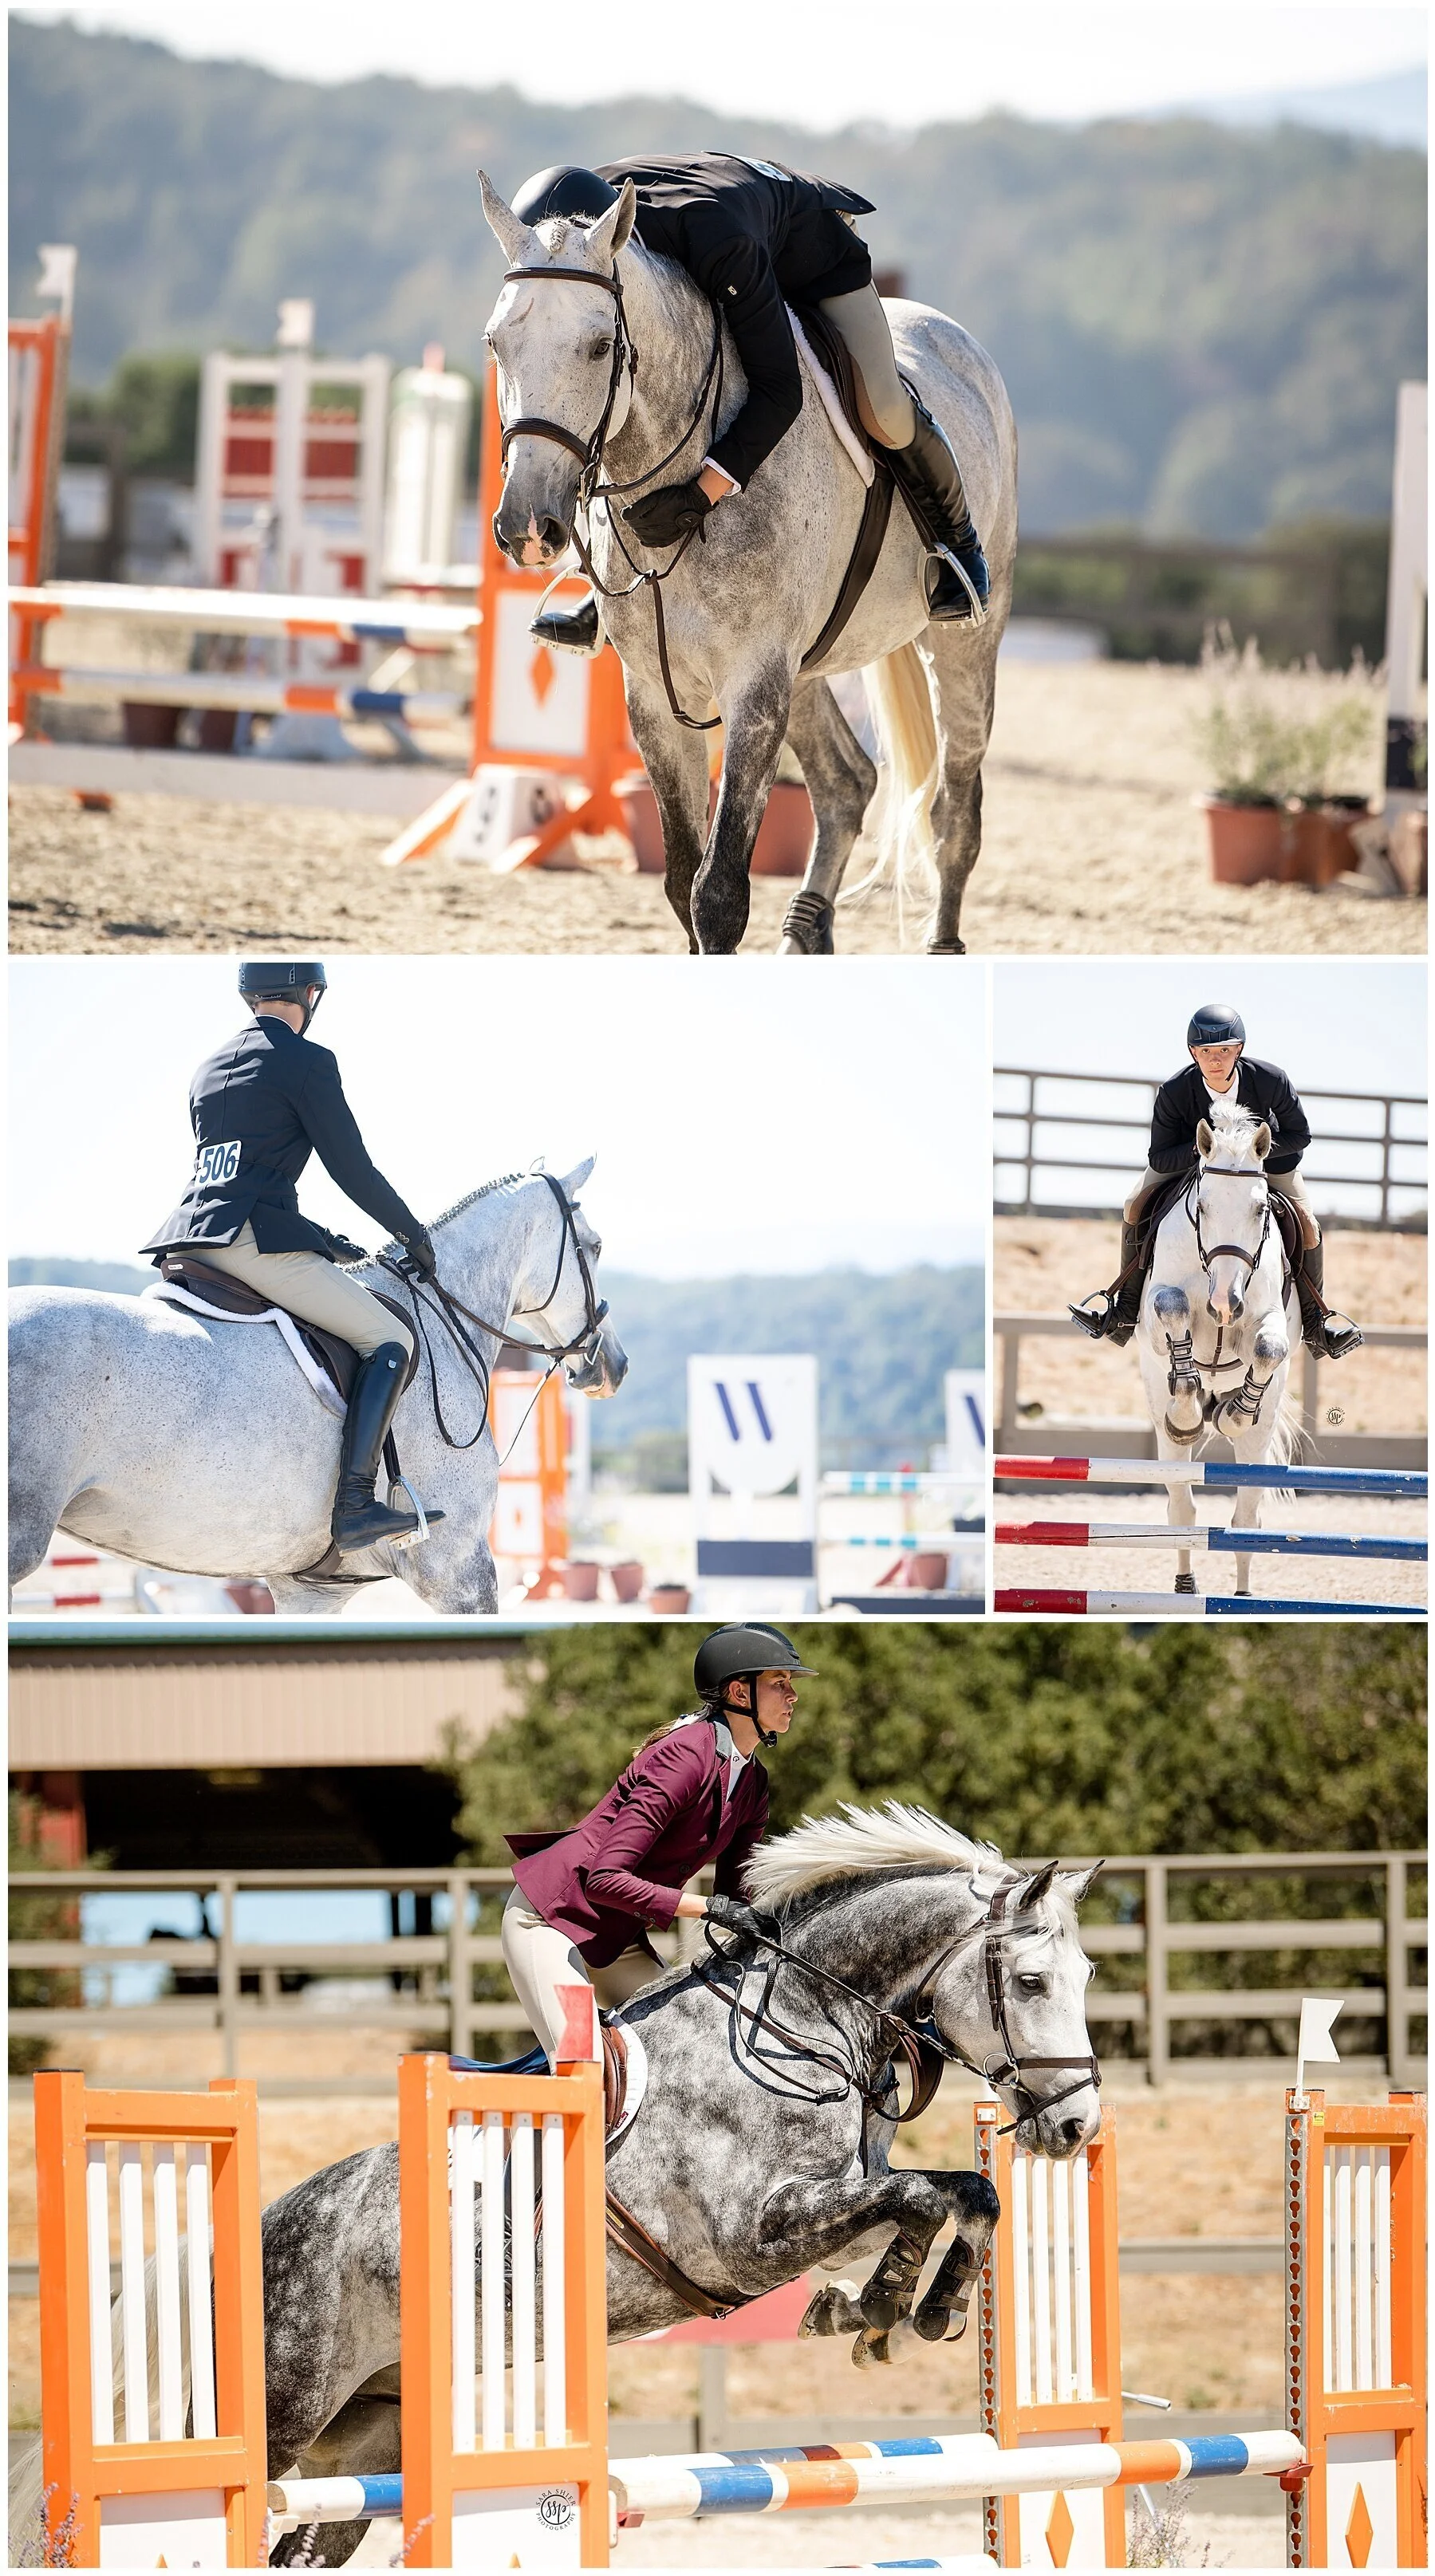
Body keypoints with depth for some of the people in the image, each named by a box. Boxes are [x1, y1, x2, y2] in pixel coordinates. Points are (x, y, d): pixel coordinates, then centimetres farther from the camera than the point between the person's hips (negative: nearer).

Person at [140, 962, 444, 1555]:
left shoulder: (210, 1069, 21)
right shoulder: (306, 1062, -3)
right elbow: (352, 1170, -4)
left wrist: (323, 1240, 29)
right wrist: (412, 1232, 11)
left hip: (193, 1230, 8)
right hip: (255, 1238, -8)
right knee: (390, 1341, -3)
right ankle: (354, 1509, -17)